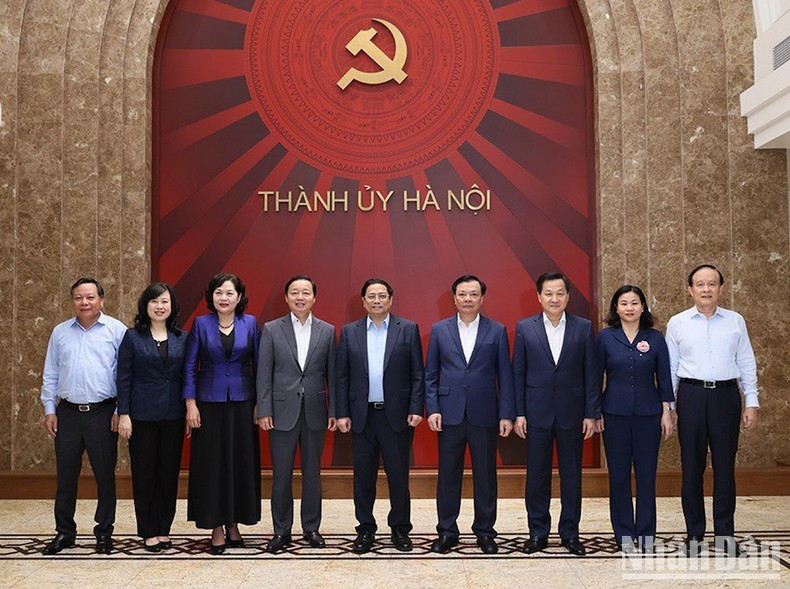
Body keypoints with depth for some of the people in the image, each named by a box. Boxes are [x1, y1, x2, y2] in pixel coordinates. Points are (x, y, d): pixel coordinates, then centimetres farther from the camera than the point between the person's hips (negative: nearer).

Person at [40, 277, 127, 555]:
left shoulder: (116, 330, -1)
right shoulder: (60, 332, 10)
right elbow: (50, 374, 13)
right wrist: (49, 409, 7)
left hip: (103, 413, -3)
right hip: (67, 413, 3)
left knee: (105, 475, 4)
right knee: (66, 475, 8)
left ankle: (104, 532, 17)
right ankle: (64, 532, 20)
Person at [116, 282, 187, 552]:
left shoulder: (182, 338, 6)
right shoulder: (133, 337, 0)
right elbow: (123, 378, -2)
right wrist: (123, 414, -7)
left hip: (173, 415, 2)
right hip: (142, 415, -2)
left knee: (169, 472, 7)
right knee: (144, 474, 4)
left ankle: (164, 529, 19)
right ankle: (148, 532, 14)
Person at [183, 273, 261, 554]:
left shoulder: (250, 323, 3)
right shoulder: (201, 324, 0)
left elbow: (258, 363, 6)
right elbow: (189, 366, 1)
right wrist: (191, 404, -5)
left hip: (242, 403, 1)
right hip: (210, 403, -1)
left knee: (242, 463, 5)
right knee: (211, 465, 2)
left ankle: (233, 524, 18)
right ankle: (216, 528, 11)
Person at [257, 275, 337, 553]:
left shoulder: (327, 331, 5)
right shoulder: (272, 329, 1)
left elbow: (332, 374, 5)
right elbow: (264, 373, 0)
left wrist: (334, 411, 0)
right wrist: (264, 410, -6)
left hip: (315, 412, 1)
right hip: (282, 412, -1)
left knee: (312, 473, 9)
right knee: (281, 475, 4)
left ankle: (311, 528, 21)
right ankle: (281, 531, 15)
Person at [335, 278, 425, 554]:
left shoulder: (408, 329, 2)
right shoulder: (349, 332, 6)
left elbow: (418, 374, 1)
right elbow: (342, 376, 6)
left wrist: (416, 409, -7)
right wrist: (342, 413, 0)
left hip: (397, 415, -1)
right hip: (362, 416, 2)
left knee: (398, 476, 5)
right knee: (363, 476, 9)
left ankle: (400, 529, 19)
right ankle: (365, 529, 21)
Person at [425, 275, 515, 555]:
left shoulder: (497, 331, 4)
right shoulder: (439, 330, 6)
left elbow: (505, 375, 3)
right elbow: (431, 374, 7)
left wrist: (506, 414, -3)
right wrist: (432, 409, -3)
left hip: (484, 415, 0)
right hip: (450, 414, 1)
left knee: (485, 475, 6)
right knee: (448, 475, 6)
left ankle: (485, 531, 19)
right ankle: (447, 531, 17)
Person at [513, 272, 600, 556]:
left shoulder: (584, 327, 2)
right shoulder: (525, 328, 2)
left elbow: (591, 373, 2)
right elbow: (518, 373, 3)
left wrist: (591, 414, -2)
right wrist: (518, 413, -2)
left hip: (571, 413, 0)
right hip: (537, 413, 0)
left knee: (571, 474, 8)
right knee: (537, 475, 6)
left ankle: (570, 532, 20)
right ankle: (538, 532, 18)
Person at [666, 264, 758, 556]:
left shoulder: (735, 321, 7)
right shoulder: (677, 323, 5)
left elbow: (747, 364, 9)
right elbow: (670, 367, 8)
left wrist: (751, 403, 4)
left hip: (726, 395, 0)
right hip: (691, 395, 0)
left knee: (725, 465, 3)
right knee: (692, 466, 3)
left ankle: (725, 532, 14)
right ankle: (695, 533, 13)